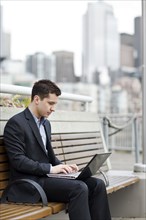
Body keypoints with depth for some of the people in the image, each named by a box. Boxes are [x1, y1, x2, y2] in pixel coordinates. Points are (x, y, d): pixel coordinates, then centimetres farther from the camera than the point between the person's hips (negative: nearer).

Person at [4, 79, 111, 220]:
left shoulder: (46, 123, 18)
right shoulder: (16, 123, -9)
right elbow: (17, 160, -16)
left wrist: (61, 166, 4)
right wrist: (50, 168, -20)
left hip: (45, 176, 8)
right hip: (30, 183, -8)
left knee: (97, 184, -9)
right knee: (79, 188, -28)